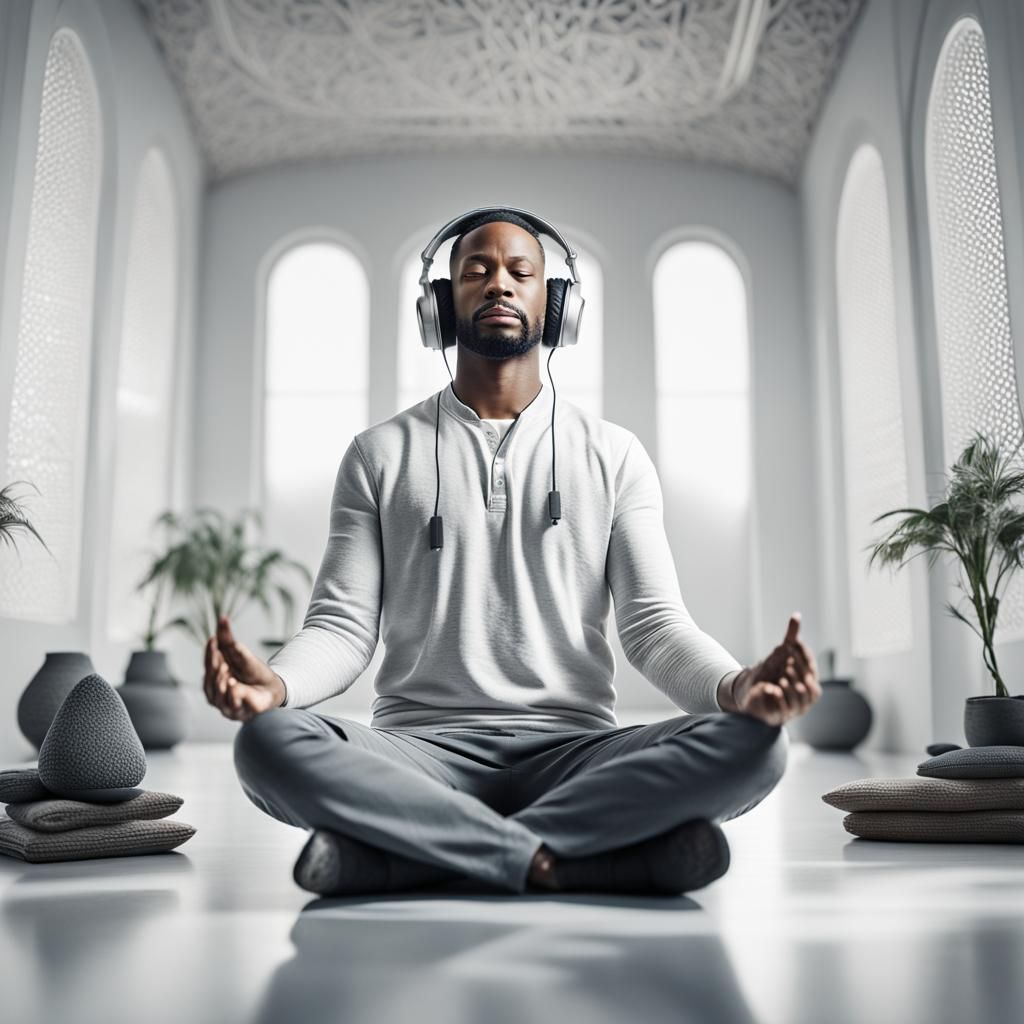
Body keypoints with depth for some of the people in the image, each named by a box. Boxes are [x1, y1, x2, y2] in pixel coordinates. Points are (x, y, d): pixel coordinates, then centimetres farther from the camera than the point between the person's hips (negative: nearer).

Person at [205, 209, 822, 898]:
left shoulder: (613, 454, 12)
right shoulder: (380, 454, 12)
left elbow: (654, 623, 4)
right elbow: (344, 623, 4)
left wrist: (738, 687, -19)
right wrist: (275, 682, -20)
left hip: (571, 750, 1)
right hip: (420, 750, 0)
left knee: (749, 745, -27)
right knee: (271, 741, -30)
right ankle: (544, 857, -22)